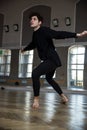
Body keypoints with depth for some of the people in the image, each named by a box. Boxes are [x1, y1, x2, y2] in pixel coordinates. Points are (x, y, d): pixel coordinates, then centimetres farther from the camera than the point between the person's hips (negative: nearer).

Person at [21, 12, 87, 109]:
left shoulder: (44, 30, -15)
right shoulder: (35, 34, 10)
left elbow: (59, 34, -25)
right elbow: (33, 44, 30)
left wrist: (77, 35, -35)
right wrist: (24, 49, 49)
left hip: (52, 59, -10)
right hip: (48, 60, 10)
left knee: (35, 73, -26)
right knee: (49, 78, 26)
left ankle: (36, 99, -12)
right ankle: (63, 97, 41)